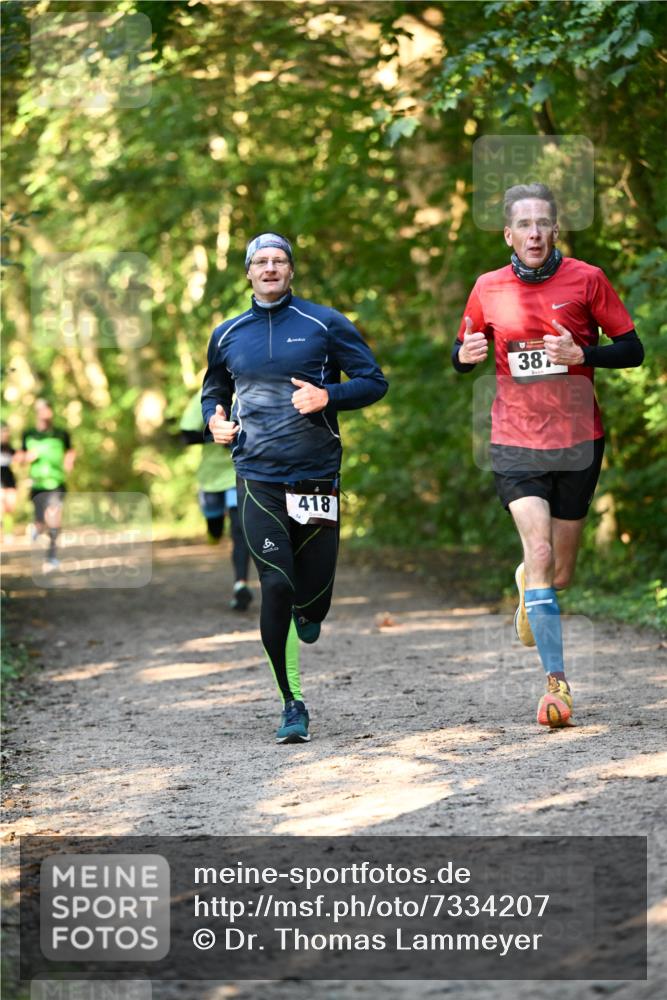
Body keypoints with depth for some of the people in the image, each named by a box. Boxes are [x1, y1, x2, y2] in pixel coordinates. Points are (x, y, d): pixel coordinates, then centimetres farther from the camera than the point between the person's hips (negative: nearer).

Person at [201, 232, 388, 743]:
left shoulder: (325, 324, 2)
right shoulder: (228, 336, 10)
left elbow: (374, 381, 2)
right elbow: (214, 391, 26)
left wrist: (327, 396, -15)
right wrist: (215, 420, 4)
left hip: (317, 476, -1)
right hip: (258, 478, 1)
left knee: (313, 595, 1)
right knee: (276, 587, -12)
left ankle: (306, 613, 42)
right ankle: (293, 705, -2)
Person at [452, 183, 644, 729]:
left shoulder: (587, 279, -3)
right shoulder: (488, 289, 2)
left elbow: (633, 349, -1)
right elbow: (464, 351, 15)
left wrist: (581, 353, -18)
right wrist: (465, 355, -9)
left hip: (579, 441, 1)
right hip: (516, 442, 0)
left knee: (561, 572, 10)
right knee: (539, 553, -17)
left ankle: (529, 586, 48)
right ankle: (557, 682, -14)